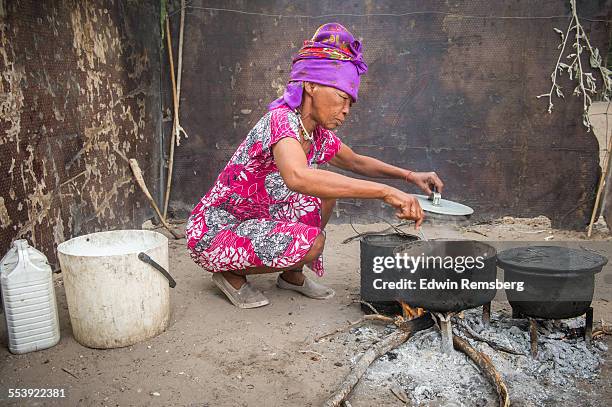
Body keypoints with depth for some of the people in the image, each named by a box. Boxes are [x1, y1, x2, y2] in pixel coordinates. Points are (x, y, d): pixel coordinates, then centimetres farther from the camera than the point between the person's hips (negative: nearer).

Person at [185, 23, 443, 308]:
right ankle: (232, 275, -3)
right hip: (213, 233, -8)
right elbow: (298, 177, -47)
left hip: (257, 221, 8)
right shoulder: (281, 119, -26)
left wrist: (409, 175, 5)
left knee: (329, 186, 3)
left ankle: (292, 274, 13)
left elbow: (356, 162, 20)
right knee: (311, 241, -27)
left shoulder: (320, 136, 0)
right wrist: (385, 192, -45)